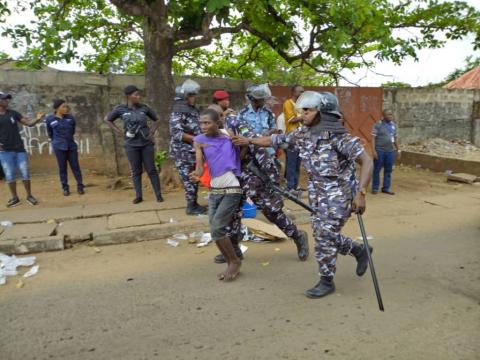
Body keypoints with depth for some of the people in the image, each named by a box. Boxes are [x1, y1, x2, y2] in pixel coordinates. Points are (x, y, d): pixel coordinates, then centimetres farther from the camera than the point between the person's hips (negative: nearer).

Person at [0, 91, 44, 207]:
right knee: (9, 175, 5)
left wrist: (37, 119, -20)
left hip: (19, 149, 1)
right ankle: (14, 198, 17)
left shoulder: (13, 113, 4)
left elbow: (29, 123, 1)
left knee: (25, 173, 3)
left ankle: (29, 196, 15)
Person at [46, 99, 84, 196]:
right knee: (62, 167, 3)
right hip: (59, 147, -1)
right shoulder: (50, 119, -2)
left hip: (71, 145, 1)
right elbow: (50, 133, 14)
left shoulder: (70, 118, 1)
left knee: (75, 166, 3)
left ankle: (80, 186, 9)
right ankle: (65, 188, 10)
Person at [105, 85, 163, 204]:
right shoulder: (120, 109, -2)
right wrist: (119, 132, 3)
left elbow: (157, 120, 16)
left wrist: (152, 131, 2)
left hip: (146, 143, 0)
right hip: (131, 145, 0)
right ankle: (138, 196, 15)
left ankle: (158, 194, 8)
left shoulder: (144, 108, 1)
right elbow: (107, 119, 12)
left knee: (151, 169, 2)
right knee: (136, 171, 6)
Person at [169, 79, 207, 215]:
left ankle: (194, 203, 23)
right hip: (183, 153, -8)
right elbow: (176, 133, -22)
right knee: (189, 179, -3)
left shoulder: (193, 110, 12)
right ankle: (191, 206, 7)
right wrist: (195, 139, -20)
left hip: (194, 151, 9)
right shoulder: (178, 112, -15)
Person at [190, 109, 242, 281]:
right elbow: (200, 167, -11)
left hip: (232, 190, -5)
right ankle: (231, 264, 24)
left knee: (216, 229, -12)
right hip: (214, 190, 5)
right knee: (215, 230, 5)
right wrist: (196, 175, -31)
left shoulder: (230, 135, -7)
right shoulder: (200, 140, 0)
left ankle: (235, 261, 9)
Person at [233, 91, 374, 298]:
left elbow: (366, 161, -21)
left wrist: (360, 193, -29)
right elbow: (277, 140, 14)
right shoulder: (303, 133, 1)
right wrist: (249, 141, 20)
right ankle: (359, 251, 39)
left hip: (338, 194, -7)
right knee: (323, 235, 15)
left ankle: (326, 282, 18)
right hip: (317, 194, 8)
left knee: (324, 237, -3)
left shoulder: (339, 137, -20)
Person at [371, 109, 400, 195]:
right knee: (376, 170, 3)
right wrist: (374, 150, -16)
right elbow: (373, 138, -9)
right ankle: (375, 188, 13)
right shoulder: (378, 125, -6)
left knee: (388, 171, 9)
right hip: (379, 151, -5)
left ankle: (386, 188, 18)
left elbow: (396, 138, 17)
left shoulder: (393, 125, 11)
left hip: (391, 151, 5)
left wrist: (398, 149, 14)